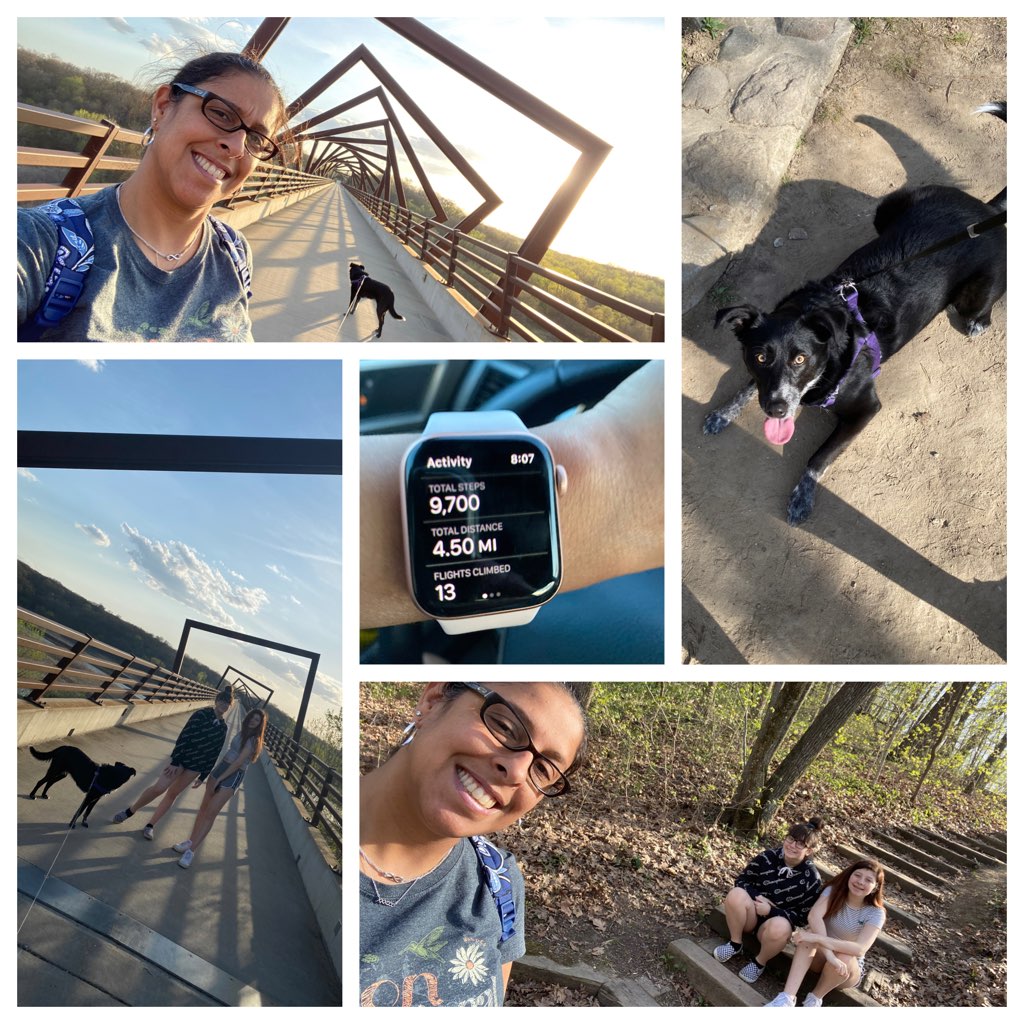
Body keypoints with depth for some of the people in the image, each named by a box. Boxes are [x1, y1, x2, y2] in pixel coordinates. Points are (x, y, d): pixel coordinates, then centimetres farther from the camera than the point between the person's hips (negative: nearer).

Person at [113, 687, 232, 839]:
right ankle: (129, 811, 12)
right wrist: (175, 761, -18)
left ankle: (150, 825, 15)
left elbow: (214, 754, 7)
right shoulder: (201, 715, -11)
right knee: (159, 788, -9)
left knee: (173, 793, 6)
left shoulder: (223, 728, 3)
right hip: (182, 757, -4)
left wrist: (203, 775, 7)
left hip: (195, 766, 4)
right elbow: (183, 737, -14)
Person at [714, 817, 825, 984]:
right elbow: (742, 879, 0)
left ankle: (759, 963, -6)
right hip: (751, 915, 1)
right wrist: (757, 896, -20)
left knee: (780, 927, -38)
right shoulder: (767, 857, -10)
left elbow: (804, 917, -11)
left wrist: (771, 911, -21)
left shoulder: (812, 879, -14)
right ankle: (735, 943, -7)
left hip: (777, 921, -1)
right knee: (737, 894, -32)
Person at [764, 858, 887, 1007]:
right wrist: (829, 955, -44)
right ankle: (787, 997, -37)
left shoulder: (876, 913, -15)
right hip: (819, 955, 1)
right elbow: (814, 916, -30)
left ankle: (815, 998, -10)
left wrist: (816, 938, -40)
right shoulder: (833, 891, -11)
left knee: (844, 959, -36)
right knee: (810, 934, -32)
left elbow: (860, 949, -31)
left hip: (850, 968, -1)